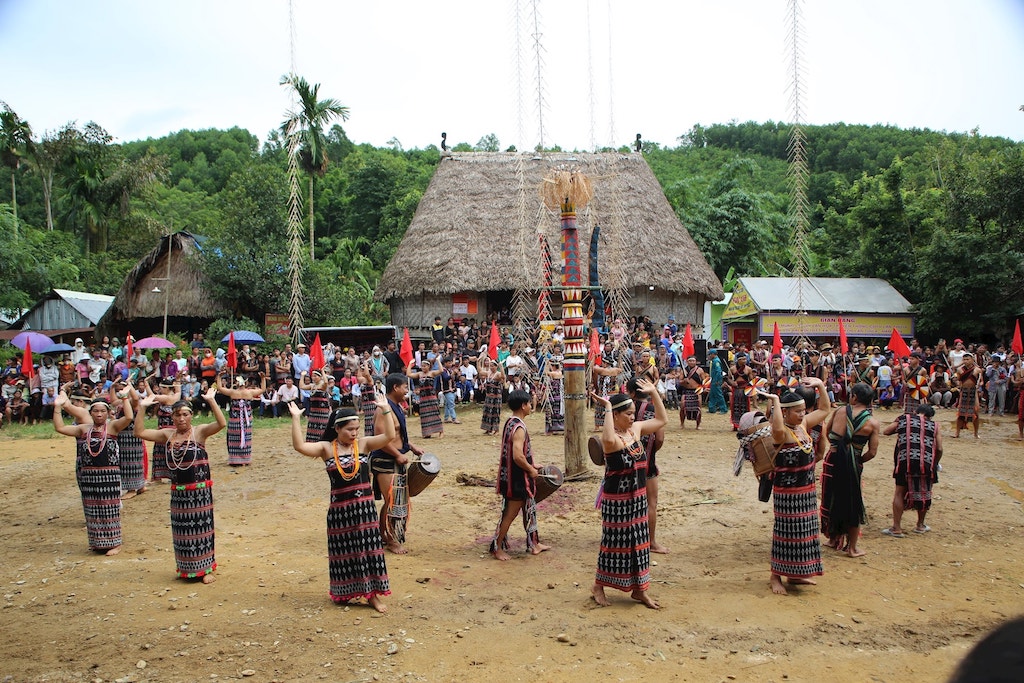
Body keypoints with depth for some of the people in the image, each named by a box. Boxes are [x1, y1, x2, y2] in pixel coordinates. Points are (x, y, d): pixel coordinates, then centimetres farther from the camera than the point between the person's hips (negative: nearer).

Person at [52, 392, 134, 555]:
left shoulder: (112, 426, -3)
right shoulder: (84, 429, 10)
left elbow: (129, 417, -19)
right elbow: (60, 427, 7)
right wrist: (58, 407, 1)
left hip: (109, 474, -4)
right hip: (88, 474, 4)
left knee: (110, 509, 1)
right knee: (92, 509, 11)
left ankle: (114, 543, 10)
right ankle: (97, 543, 23)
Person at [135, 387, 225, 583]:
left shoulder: (199, 432, -7)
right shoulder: (167, 435, 4)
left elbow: (222, 423, -24)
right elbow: (140, 432, 1)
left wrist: (211, 400, -30)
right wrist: (142, 408, -6)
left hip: (200, 490, -4)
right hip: (178, 491, 4)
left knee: (201, 529, 3)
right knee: (182, 531, 13)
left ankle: (206, 568, 15)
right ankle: (186, 569, 27)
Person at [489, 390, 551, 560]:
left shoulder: (510, 423, 7)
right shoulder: (519, 428, -24)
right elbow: (518, 456, -31)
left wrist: (531, 466, 16)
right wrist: (531, 470, -16)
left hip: (515, 476, 10)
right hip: (517, 479, -10)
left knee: (529, 509, 19)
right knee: (510, 513, 2)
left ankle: (534, 544, 31)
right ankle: (497, 548, 14)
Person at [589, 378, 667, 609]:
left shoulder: (636, 428, 3)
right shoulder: (611, 436, -19)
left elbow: (662, 420, 16)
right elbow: (608, 439, -46)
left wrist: (654, 393, 10)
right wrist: (607, 407, -38)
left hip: (637, 497, 7)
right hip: (616, 498, -7)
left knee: (638, 541, 14)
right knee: (614, 541, 3)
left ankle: (639, 589, 26)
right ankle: (598, 586, 21)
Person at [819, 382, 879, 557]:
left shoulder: (839, 412, -1)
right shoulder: (872, 423, -4)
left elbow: (827, 433, 11)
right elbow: (872, 452, -7)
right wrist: (858, 461, 10)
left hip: (832, 462, 2)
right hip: (852, 465, -2)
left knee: (832, 500, 19)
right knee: (853, 505, 13)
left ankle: (833, 538, 34)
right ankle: (852, 547, 21)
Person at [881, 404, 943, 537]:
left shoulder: (903, 419, 13)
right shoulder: (935, 425, 13)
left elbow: (885, 431, 13)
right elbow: (939, 449, 7)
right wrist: (935, 464, 22)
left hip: (904, 461, 0)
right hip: (926, 462, 0)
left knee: (900, 492, 8)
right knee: (924, 493, 18)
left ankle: (896, 528, 7)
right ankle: (920, 525, 33)